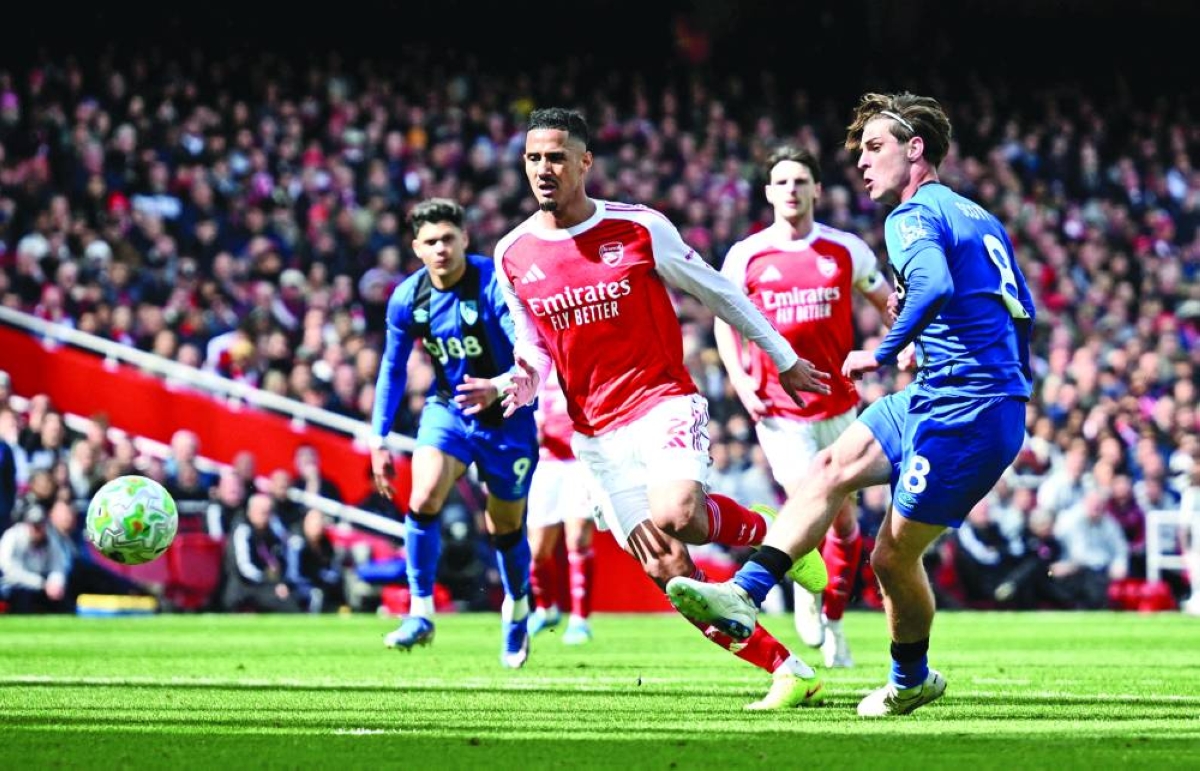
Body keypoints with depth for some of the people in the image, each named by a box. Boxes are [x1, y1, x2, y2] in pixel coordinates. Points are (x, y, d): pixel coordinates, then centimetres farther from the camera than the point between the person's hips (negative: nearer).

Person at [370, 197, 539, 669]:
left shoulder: (496, 284, -23)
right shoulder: (407, 298, -8)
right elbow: (393, 368, 6)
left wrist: (497, 387, -51)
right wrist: (378, 438, 3)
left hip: (506, 414, -3)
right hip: (447, 408, 3)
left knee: (505, 528, 9)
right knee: (423, 499, -23)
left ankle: (517, 611, 38)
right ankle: (421, 614, -14)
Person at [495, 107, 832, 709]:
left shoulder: (640, 229, -6)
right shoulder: (512, 256, 3)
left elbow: (718, 293, 6)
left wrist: (784, 360, 14)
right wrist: (522, 383, -10)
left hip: (664, 401, -4)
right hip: (596, 431, 4)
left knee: (674, 517, -32)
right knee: (664, 568, -5)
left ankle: (770, 531, 1)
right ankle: (790, 672, 3)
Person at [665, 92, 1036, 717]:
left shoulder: (913, 216, -10)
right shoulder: (980, 219, 17)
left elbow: (934, 286, -32)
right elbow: (1022, 309, 24)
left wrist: (884, 353, -21)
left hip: (964, 417, -10)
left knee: (893, 556, 1)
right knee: (831, 467, 4)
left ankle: (911, 679, 21)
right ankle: (744, 595, -2)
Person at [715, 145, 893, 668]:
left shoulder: (846, 250, 1)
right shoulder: (745, 256, -1)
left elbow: (889, 304, 13)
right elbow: (724, 320, 9)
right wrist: (741, 384, -2)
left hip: (838, 403, 2)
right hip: (778, 406, -2)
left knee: (843, 518, 7)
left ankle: (833, 620, 25)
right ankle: (805, 589, 10)